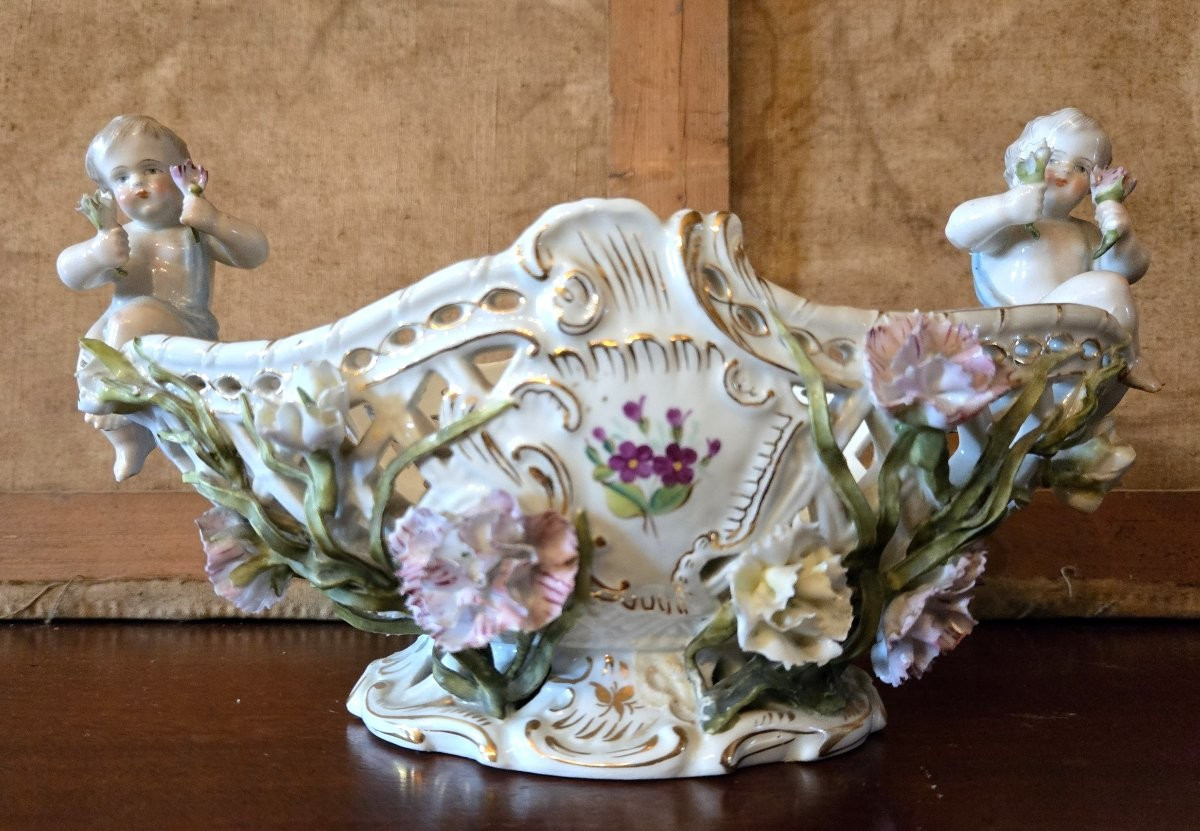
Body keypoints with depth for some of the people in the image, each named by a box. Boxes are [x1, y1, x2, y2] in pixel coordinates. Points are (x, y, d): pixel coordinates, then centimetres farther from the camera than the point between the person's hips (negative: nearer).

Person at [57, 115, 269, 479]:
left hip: (186, 335, -5)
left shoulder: (195, 230, 4)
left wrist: (214, 220, -25)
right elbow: (69, 273, -3)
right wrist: (96, 254, -25)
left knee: (131, 317, -29)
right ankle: (130, 437, -6)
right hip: (131, 341, 5)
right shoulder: (118, 238, 11)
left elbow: (256, 252, -8)